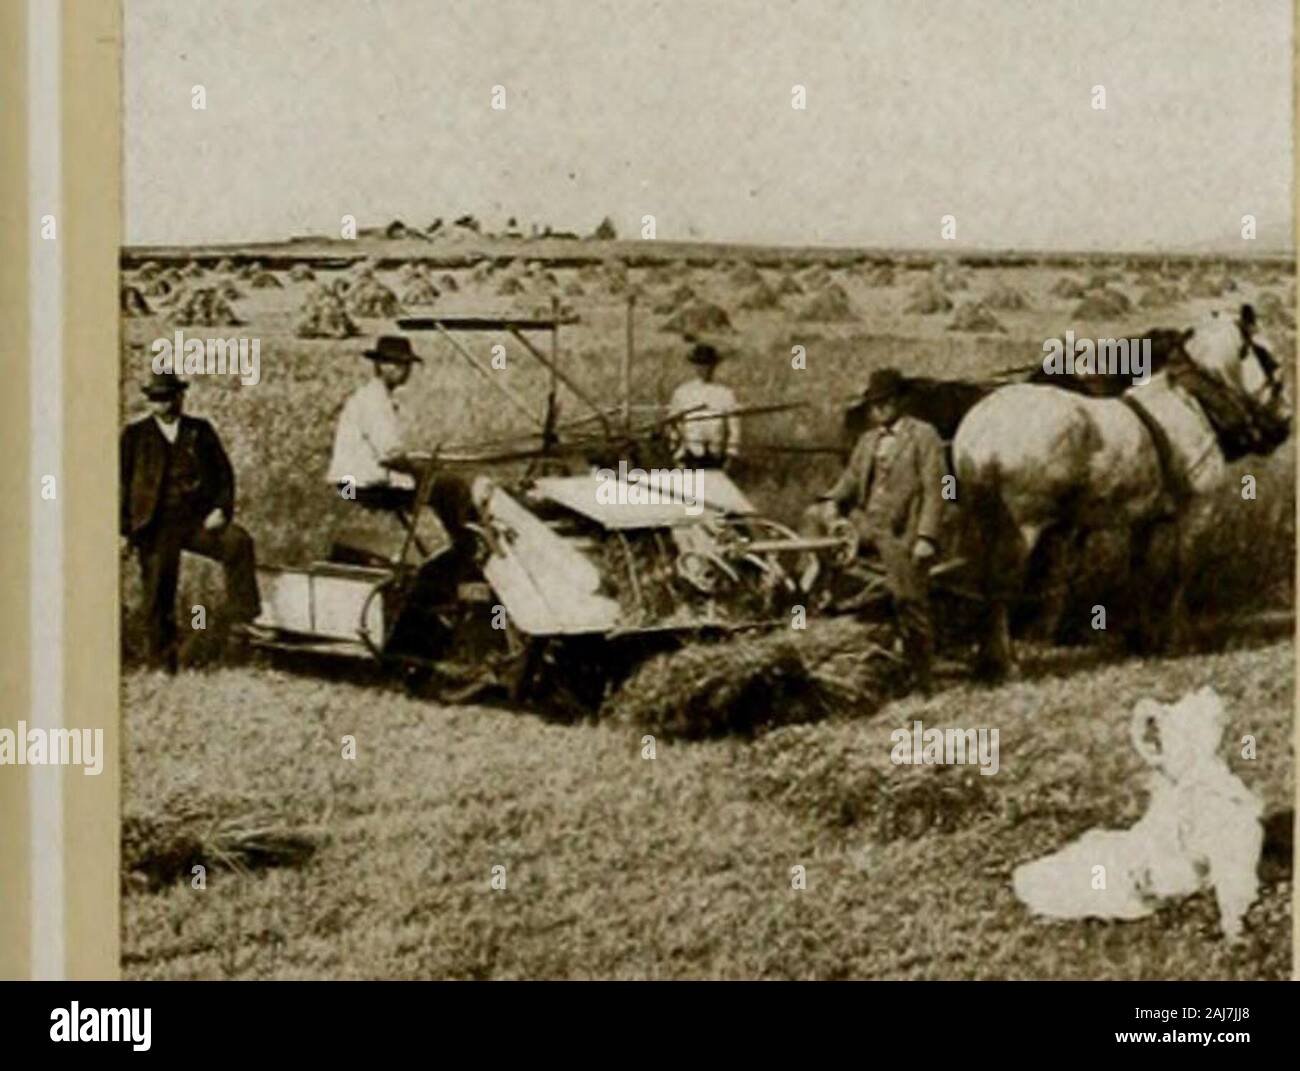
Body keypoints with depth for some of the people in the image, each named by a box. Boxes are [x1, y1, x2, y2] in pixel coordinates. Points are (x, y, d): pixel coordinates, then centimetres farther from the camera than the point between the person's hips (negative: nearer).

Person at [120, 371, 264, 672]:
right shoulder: (135, 435, 7)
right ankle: (162, 663, 14)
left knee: (238, 541, -27)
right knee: (158, 596, 2)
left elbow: (224, 472, 10)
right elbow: (122, 483, 6)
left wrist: (221, 509, -5)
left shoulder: (200, 431, 11)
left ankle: (243, 617, -23)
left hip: (199, 520, 0)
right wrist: (126, 530, 0)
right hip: (156, 527, 0)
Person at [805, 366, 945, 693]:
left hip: (901, 534, -6)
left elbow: (933, 491, -8)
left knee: (910, 610, -3)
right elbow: (851, 479, 14)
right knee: (815, 517, -12)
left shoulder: (923, 436, -2)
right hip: (866, 523, 6)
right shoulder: (869, 439, 17)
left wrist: (926, 537, -16)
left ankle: (921, 686, 7)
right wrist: (832, 501, -9)